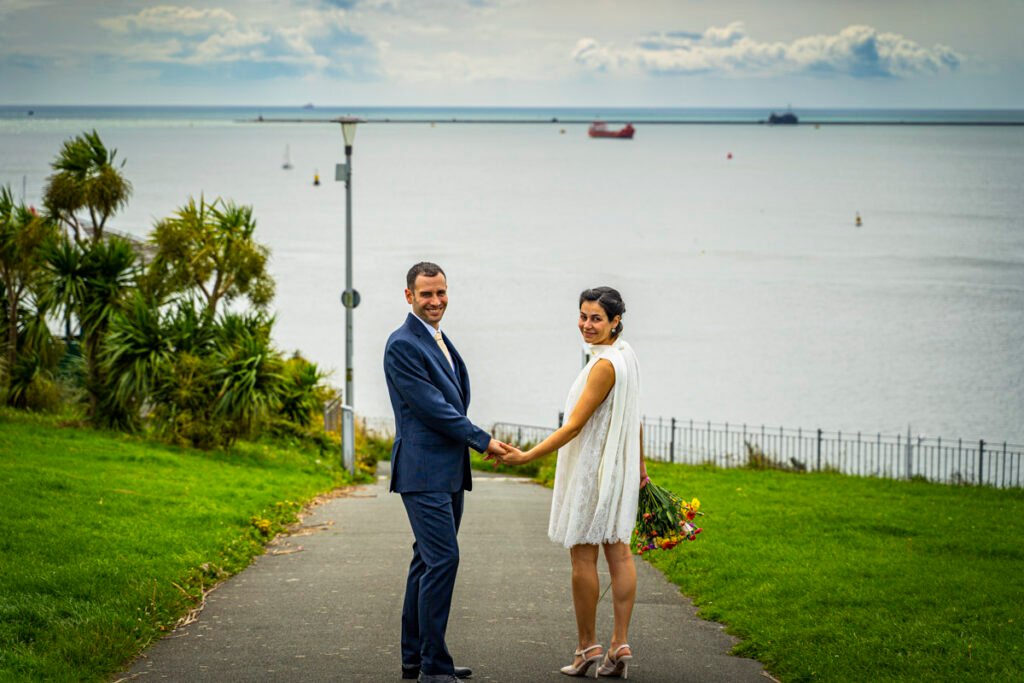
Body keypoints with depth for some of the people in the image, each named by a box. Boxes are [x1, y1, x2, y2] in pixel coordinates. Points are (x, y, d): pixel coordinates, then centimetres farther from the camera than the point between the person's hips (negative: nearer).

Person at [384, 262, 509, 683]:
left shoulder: (441, 342, 17)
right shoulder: (402, 346, -12)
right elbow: (432, 407, -16)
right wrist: (483, 441, -11)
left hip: (448, 471, 9)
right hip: (424, 471, -9)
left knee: (429, 561, 11)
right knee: (443, 558, -13)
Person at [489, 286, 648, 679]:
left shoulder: (604, 366, -21)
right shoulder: (625, 355, 7)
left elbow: (575, 426, -23)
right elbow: (633, 416, 17)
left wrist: (526, 457, -23)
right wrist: (639, 465, 27)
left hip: (592, 469, -9)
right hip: (619, 468, 9)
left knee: (583, 556, 0)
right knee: (618, 552, 8)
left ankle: (587, 647, 7)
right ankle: (620, 646, 10)